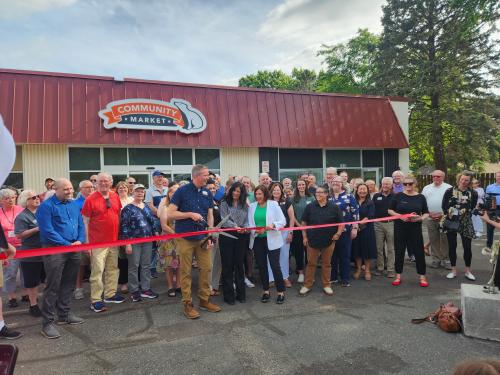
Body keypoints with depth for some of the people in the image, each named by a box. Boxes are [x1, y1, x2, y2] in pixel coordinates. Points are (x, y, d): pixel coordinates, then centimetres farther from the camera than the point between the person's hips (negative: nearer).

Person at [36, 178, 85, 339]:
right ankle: (48, 322, 4)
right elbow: (47, 231, -15)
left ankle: (64, 314, 28)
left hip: (74, 250, 7)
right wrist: (67, 244, -15)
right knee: (53, 286, -4)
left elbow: (81, 225, 13)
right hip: (55, 250, -6)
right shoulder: (46, 206, -9)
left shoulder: (74, 205, 12)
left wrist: (80, 241, -5)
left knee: (68, 284, 15)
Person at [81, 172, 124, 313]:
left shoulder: (115, 197, 6)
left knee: (113, 268, 14)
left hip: (114, 241, 5)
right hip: (98, 242, -5)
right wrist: (87, 242, -8)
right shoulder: (90, 199, -7)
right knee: (97, 271, -2)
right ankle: (95, 300, 7)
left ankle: (110, 294, 28)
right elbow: (85, 222, -5)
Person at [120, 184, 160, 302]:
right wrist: (127, 244, -14)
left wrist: (157, 234, 9)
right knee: (134, 266, 3)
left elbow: (153, 222, 17)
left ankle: (145, 289, 19)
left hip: (147, 241, 5)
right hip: (133, 242, -5)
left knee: (146, 266, 10)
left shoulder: (147, 207, 12)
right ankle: (134, 291, 13)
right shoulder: (128, 208, -5)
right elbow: (124, 227, -9)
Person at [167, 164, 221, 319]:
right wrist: (190, 214, -16)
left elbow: (210, 215, 9)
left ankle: (204, 300, 23)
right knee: (186, 272, 4)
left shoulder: (208, 193, 6)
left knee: (206, 268, 8)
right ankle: (187, 304, 15)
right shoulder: (182, 191, -8)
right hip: (185, 238, -4)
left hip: (202, 237, 5)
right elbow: (170, 213, -10)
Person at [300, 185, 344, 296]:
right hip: (312, 240, 0)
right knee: (311, 263, 7)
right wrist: (304, 236, 1)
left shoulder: (334, 207, -2)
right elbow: (303, 222, 6)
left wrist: (338, 233, -7)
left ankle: (326, 285, 24)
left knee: (326, 264, 11)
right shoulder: (310, 207, 0)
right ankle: (307, 285, 18)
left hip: (329, 240, 0)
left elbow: (341, 223, 4)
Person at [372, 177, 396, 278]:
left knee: (390, 248, 3)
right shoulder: (376, 196, 10)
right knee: (379, 248, 8)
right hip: (378, 224, 2)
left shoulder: (395, 196, 2)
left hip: (391, 224, -2)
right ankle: (380, 268, 18)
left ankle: (390, 269, 10)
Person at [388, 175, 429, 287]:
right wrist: (400, 216, -14)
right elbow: (390, 210, 2)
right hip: (400, 228, 0)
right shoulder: (398, 196, 0)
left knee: (419, 252, 2)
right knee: (399, 251, 6)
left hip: (415, 228, 0)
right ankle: (398, 276, 18)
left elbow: (426, 213, 7)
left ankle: (422, 276, 16)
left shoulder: (421, 197, 3)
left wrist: (421, 218, -14)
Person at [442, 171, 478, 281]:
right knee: (452, 246, 7)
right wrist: (449, 215, -8)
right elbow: (443, 206, 1)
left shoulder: (473, 193, 0)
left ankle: (467, 271, 19)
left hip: (466, 223, 0)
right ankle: (453, 270, 19)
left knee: (467, 247, 2)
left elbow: (473, 208, 3)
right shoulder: (450, 191, -1)